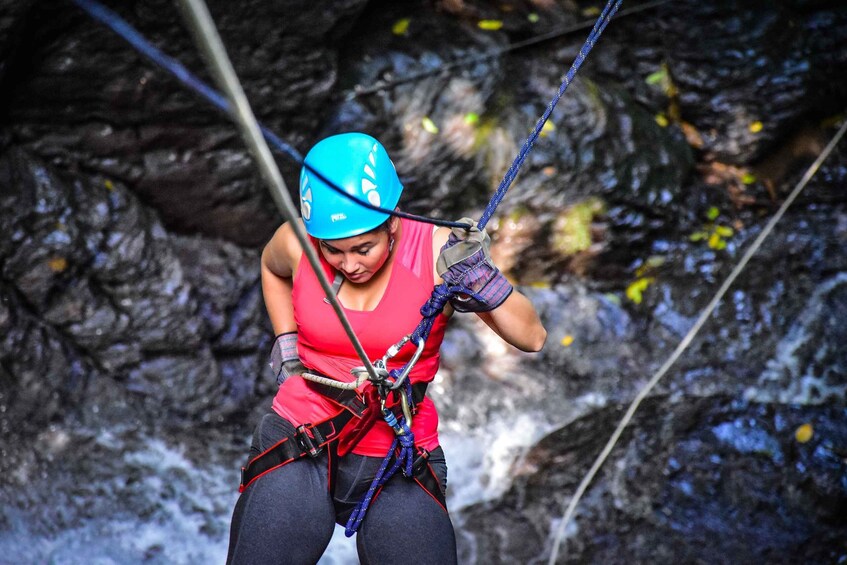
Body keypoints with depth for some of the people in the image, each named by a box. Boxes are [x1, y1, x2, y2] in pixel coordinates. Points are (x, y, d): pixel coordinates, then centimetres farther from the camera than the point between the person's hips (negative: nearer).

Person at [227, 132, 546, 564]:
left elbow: (532, 338, -13)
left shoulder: (438, 251, -14)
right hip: (297, 450, 2)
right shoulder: (296, 244, -7)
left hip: (400, 467, -1)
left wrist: (485, 284, -29)